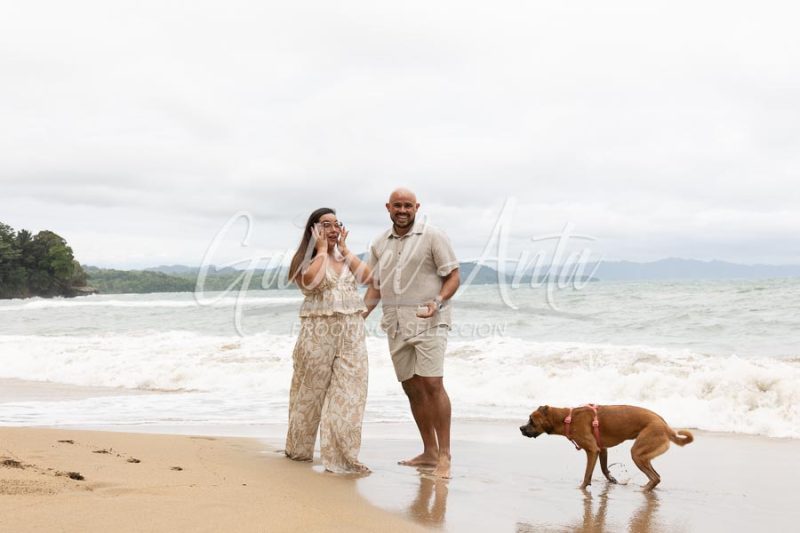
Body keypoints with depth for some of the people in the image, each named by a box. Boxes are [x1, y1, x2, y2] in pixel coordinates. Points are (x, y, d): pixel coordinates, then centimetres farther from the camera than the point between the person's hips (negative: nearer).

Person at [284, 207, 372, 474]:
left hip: (352, 333, 4)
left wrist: (344, 250, 1)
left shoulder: (345, 257, 15)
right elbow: (310, 281, -22)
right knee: (311, 391, 7)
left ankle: (341, 455, -1)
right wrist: (322, 250, -10)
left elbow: (368, 277, -1)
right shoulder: (306, 259, 0)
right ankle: (298, 449, 26)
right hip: (319, 331, -4)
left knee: (348, 392, -3)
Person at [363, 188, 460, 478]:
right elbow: (374, 286, 17)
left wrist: (437, 302, -21)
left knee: (432, 384, -16)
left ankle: (444, 455, -11)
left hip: (427, 321, -6)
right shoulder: (380, 244, 13)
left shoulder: (432, 236, -2)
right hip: (395, 323, 6)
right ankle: (429, 452, 18)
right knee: (412, 388, 8)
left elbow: (453, 277, -4)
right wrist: (360, 315, 2)